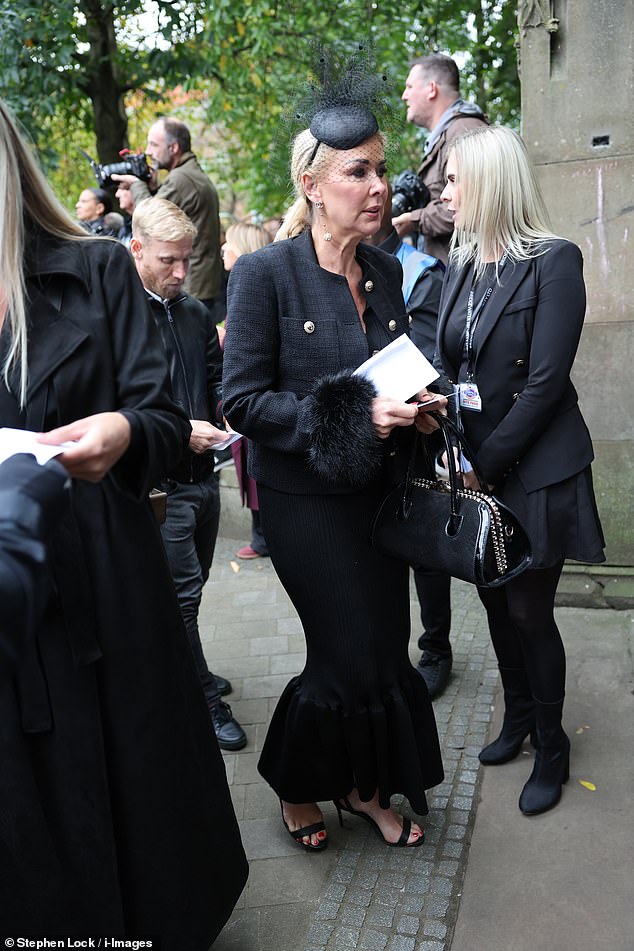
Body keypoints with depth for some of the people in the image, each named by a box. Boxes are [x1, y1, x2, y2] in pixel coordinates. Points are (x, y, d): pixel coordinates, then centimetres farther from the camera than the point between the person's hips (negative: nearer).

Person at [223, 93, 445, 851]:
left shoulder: (385, 272, 6)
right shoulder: (264, 272, -13)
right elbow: (242, 401, -15)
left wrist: (415, 408, -4)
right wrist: (348, 418, -24)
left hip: (378, 489, 6)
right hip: (306, 497, -6)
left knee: (385, 647, 12)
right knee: (348, 657, 0)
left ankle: (363, 786, 37)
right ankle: (295, 784, 31)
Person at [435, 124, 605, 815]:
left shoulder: (553, 261, -12)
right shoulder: (460, 265, 8)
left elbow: (545, 381, -17)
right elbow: (449, 367, 8)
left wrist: (488, 463, -16)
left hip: (535, 469, -6)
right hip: (475, 466, 6)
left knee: (530, 611, 4)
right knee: (495, 602, 17)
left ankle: (551, 748, 26)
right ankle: (518, 718, 39)